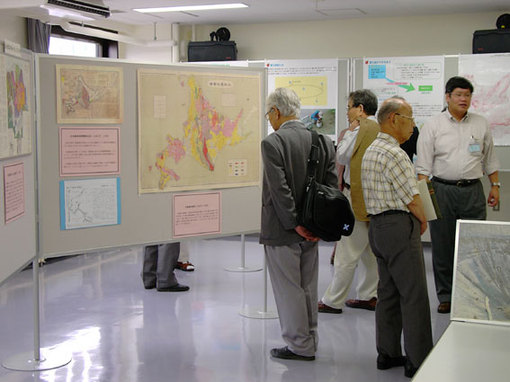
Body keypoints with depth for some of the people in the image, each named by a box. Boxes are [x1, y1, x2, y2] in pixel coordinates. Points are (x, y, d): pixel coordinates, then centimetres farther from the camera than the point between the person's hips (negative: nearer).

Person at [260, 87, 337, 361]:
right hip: (311, 232, 7)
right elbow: (332, 185, 3)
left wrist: (294, 224, -12)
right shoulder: (323, 141, 3)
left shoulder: (272, 143, -16)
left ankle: (300, 346, 14)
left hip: (282, 233, -7)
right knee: (308, 288, 17)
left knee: (289, 290, 5)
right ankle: (309, 342, 28)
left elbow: (280, 190, -20)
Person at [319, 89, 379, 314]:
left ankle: (333, 301, 2)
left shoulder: (363, 130, -15)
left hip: (359, 201, -10)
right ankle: (369, 296, 23)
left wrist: (350, 132, -4)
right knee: (370, 252, 16)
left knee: (347, 254, -4)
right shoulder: (379, 130, 12)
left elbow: (341, 157, -12)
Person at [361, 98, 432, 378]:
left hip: (377, 225, 10)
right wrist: (423, 221, 3)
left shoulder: (370, 151, 15)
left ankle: (387, 354, 21)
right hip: (400, 226, -10)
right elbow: (412, 198, -16)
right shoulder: (394, 154, -17)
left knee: (388, 291, 14)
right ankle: (418, 361, 0)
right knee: (414, 295, -4)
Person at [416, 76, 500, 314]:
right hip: (442, 190, -1)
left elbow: (490, 159, 16)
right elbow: (424, 163, -1)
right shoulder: (433, 126, 2)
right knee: (442, 246, 4)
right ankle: (445, 296, 16)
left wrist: (495, 185, 11)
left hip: (473, 190, 1)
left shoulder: (481, 125, 10)